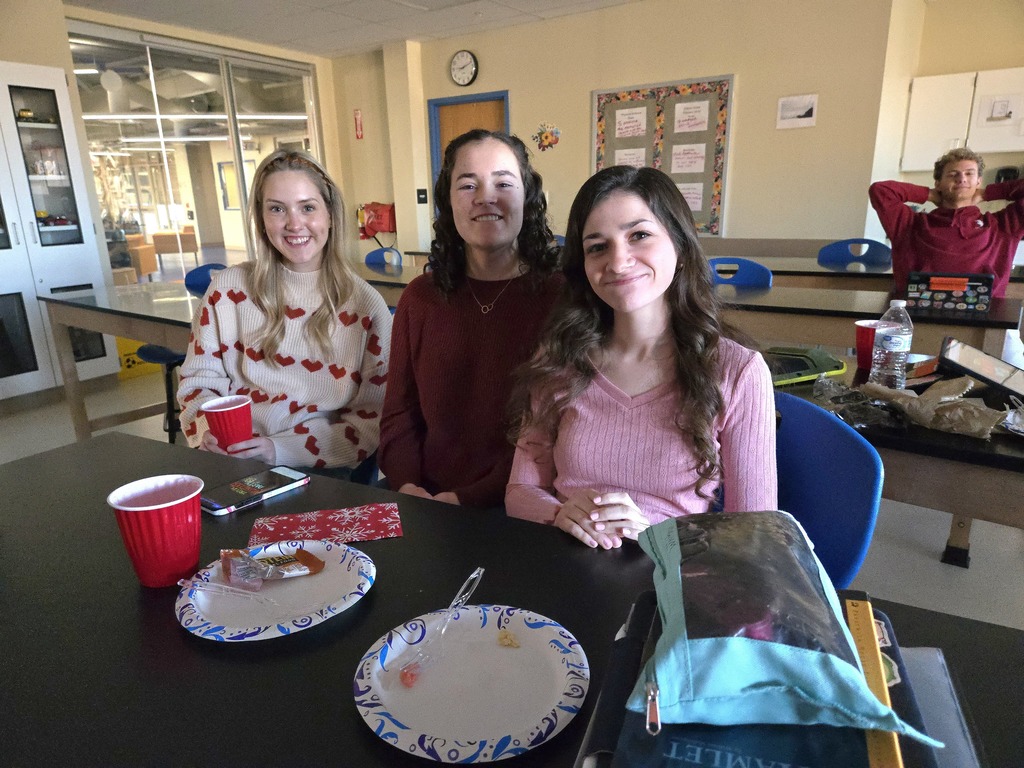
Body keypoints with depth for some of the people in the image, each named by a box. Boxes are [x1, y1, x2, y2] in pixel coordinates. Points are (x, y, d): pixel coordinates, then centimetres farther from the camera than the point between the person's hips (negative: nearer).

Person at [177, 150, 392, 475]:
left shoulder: (366, 306, -1)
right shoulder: (228, 288, 5)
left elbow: (372, 418, -1)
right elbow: (198, 379, 13)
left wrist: (280, 449, -12)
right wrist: (209, 429, -9)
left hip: (316, 475, -1)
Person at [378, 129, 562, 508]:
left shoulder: (560, 297, -4)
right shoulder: (420, 297, 12)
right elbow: (399, 412, 11)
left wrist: (470, 499, -14)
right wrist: (407, 485, -7)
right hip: (426, 502, 3)